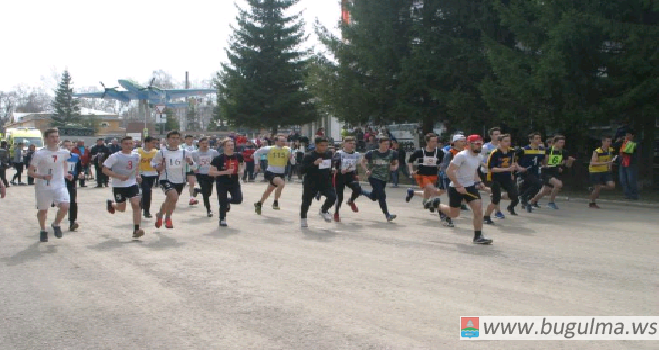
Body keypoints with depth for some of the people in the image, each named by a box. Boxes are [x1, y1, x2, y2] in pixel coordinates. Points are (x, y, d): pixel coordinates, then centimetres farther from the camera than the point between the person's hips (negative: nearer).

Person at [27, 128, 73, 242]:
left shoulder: (64, 153, 0)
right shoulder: (39, 154, -10)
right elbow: (30, 172, -8)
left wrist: (66, 175, 2)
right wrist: (43, 176, -23)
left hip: (59, 185, 2)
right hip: (43, 187, -2)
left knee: (65, 206, -18)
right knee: (43, 210, 11)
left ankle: (56, 224, 11)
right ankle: (43, 231, 38)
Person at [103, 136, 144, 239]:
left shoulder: (136, 155, 1)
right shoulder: (115, 156, -14)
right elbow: (105, 170, -13)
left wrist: (137, 176, 7)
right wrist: (119, 176, -23)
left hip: (132, 184, 3)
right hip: (118, 185, -3)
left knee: (136, 204, -13)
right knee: (121, 209, 8)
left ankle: (136, 229, -9)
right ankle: (110, 204, 44)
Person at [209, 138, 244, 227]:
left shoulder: (238, 156, -3)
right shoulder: (218, 158, -15)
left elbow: (240, 164, 20)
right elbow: (210, 173, -17)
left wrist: (240, 170, -3)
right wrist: (225, 172, -25)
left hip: (234, 182, 3)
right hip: (222, 183, -3)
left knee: (238, 199, -11)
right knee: (222, 202, 1)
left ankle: (227, 201, 23)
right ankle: (222, 219, 23)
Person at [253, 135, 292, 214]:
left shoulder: (287, 149, -4)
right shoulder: (269, 149, -13)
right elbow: (256, 153, -1)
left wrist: (290, 157, -21)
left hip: (281, 174, 5)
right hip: (271, 173, -5)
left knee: (269, 190, 18)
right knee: (281, 184, -30)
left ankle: (259, 204, 40)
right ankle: (275, 202, -13)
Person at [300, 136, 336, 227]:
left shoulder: (329, 154, 2)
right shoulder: (309, 156, -15)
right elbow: (302, 170, -22)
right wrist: (314, 163, -31)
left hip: (325, 182, 3)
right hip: (311, 183, -3)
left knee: (332, 196, -16)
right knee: (306, 201, 7)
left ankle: (324, 210, 14)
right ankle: (303, 218, 35)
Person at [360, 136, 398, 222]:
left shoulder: (392, 153, -3)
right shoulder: (372, 153, -7)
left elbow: (396, 163, 11)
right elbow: (362, 162, 5)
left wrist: (394, 167, -12)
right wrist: (366, 170, -11)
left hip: (384, 178, 4)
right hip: (374, 177, -4)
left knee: (373, 196, 15)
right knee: (381, 195, -15)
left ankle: (359, 191, 43)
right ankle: (387, 215, -5)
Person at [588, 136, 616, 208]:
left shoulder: (611, 150, -1)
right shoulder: (597, 152, -19)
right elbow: (593, 163, -29)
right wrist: (605, 163, -35)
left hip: (606, 171, 5)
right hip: (596, 171, -5)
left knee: (611, 186, -11)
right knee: (597, 188, -2)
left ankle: (599, 187, 17)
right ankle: (592, 203, 19)